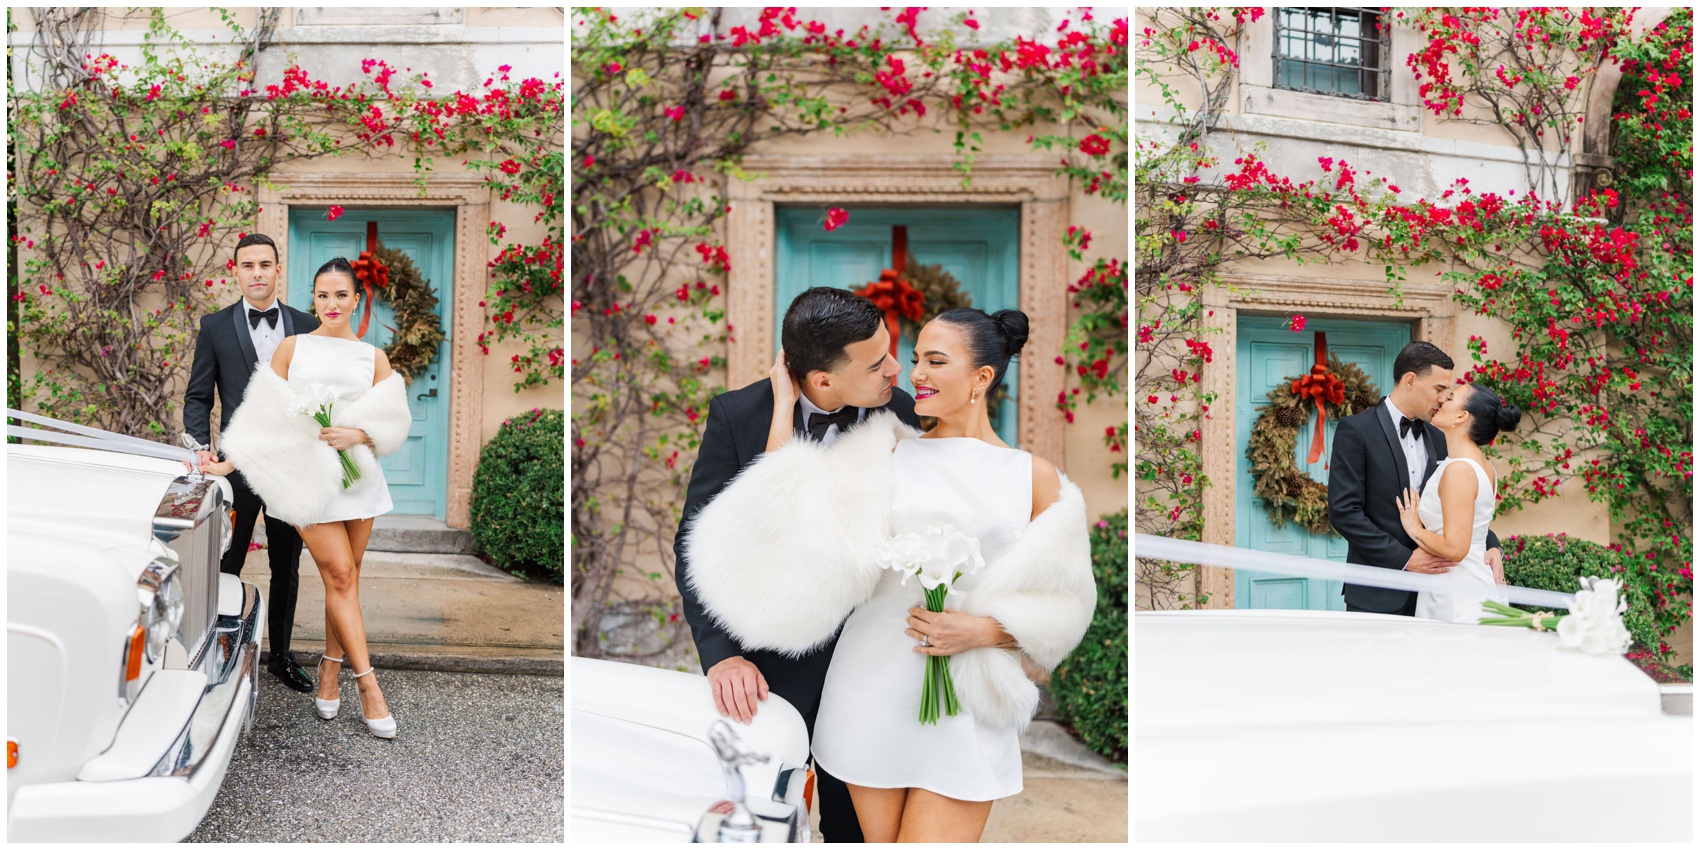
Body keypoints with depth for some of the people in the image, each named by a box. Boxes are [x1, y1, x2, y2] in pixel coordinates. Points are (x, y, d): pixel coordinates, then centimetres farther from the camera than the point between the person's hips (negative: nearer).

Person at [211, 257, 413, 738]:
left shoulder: (374, 358, 11)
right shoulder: (292, 348, 9)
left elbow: (393, 424, 7)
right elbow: (265, 417, 8)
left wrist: (356, 434, -11)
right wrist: (227, 464, 1)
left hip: (358, 477, 2)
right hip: (307, 476, -2)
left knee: (344, 580, 4)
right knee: (339, 576, -7)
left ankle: (330, 671, 17)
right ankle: (366, 681, -5)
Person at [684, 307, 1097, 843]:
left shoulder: (1035, 477, 3)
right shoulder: (889, 453, 5)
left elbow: (1061, 606, 5)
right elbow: (783, 511, -6)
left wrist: (983, 630, -11)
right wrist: (783, 403, -2)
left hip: (965, 711, -1)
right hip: (872, 694, 2)